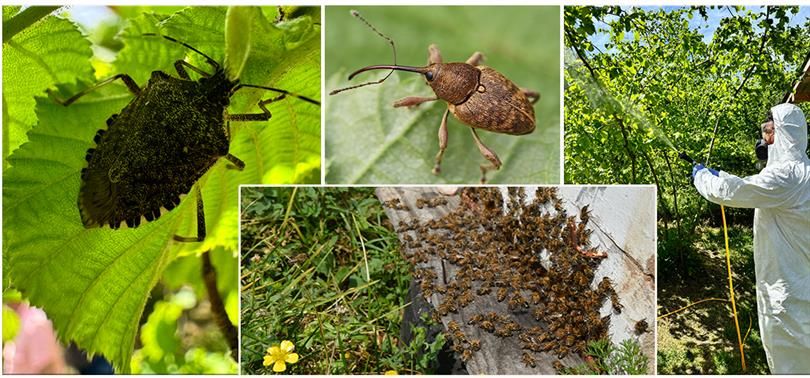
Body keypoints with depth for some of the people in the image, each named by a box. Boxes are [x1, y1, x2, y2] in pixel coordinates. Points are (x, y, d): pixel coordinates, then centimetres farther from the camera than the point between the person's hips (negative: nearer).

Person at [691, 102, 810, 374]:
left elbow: (728, 192, -22)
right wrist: (718, 175, 24)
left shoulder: (786, 175, -23)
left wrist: (702, 175, -4)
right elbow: (750, 187, 24)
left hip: (788, 287, -10)